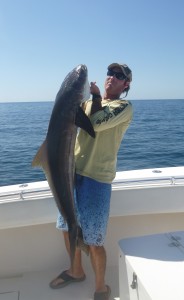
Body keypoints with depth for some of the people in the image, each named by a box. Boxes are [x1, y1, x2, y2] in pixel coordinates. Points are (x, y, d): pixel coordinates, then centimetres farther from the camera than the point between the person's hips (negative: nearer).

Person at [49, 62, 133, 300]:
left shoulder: (124, 107, -3)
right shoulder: (90, 102, 16)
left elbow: (98, 123, -19)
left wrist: (96, 95, -4)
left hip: (96, 177, -6)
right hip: (73, 171, 7)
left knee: (93, 240, -1)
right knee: (68, 227, 18)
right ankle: (76, 271, 43)